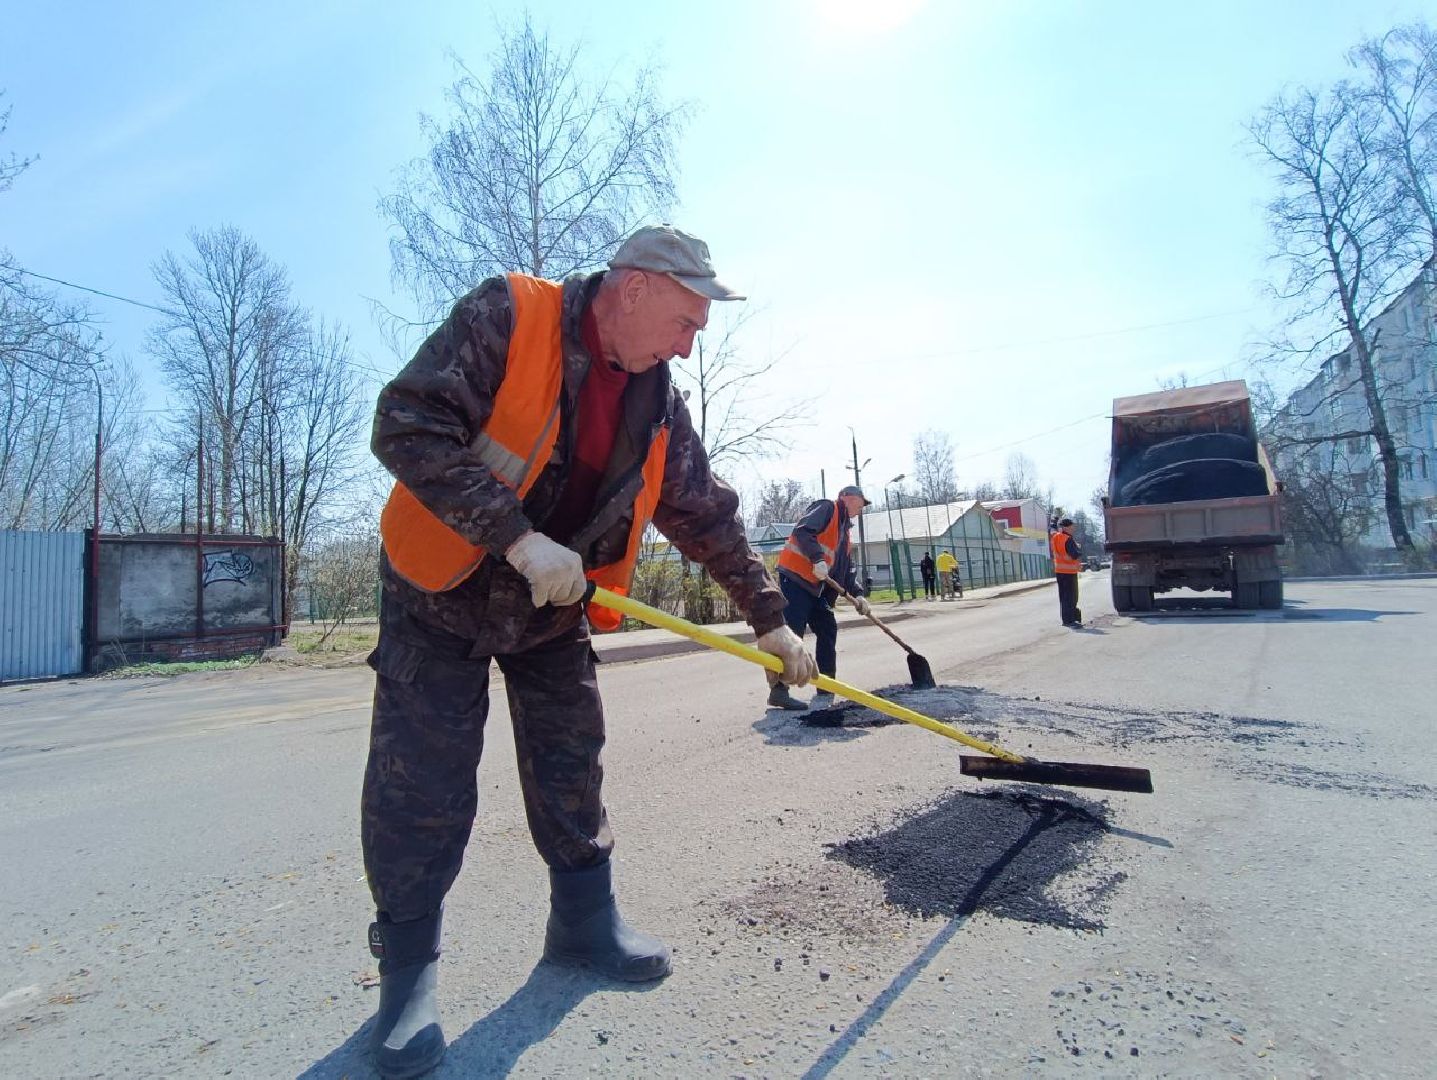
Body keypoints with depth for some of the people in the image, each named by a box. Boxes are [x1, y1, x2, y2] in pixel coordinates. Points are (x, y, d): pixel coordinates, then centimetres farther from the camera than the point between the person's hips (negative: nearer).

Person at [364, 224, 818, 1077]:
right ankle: (410, 965, 19)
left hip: (554, 607, 5)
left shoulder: (657, 400, -2)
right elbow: (408, 425, -26)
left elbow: (708, 515, 3)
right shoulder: (506, 317, -18)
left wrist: (769, 617, 4)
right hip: (442, 591, -4)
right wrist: (519, 537, -33)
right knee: (421, 785, -1)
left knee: (572, 767, 9)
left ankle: (586, 919, 29)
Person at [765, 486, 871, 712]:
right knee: (791, 634, -12)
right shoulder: (826, 507, -1)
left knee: (828, 631, 7)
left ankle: (825, 691, 15)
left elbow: (847, 570, 22)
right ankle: (778, 690, -8)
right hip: (795, 577, -10)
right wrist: (818, 559, -28)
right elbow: (802, 531, -18)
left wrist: (857, 594, 7)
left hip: (817, 587, 10)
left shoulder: (844, 531, 26)